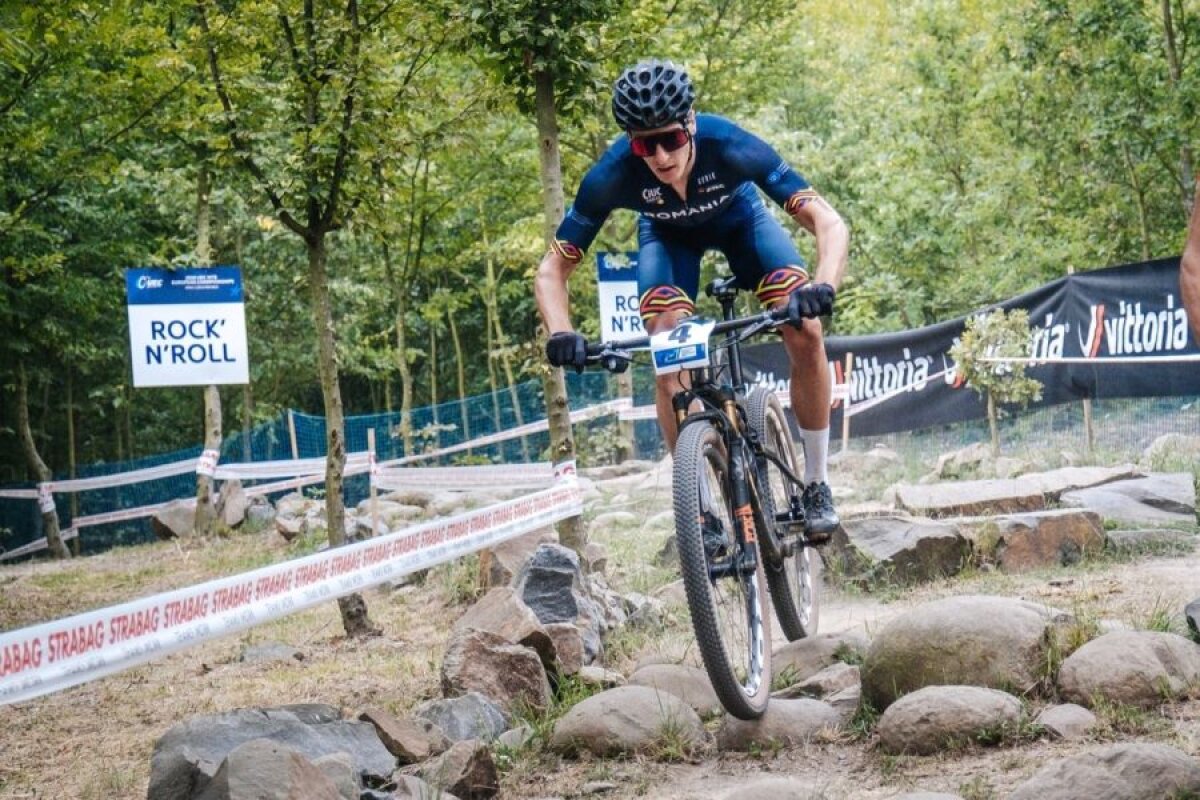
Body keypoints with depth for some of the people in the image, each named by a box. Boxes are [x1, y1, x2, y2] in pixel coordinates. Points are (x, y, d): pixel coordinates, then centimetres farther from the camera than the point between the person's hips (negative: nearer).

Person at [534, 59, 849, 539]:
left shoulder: (730, 147, -40)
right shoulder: (612, 175, -35)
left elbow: (829, 224, -40)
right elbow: (552, 270, -26)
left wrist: (822, 288, -60)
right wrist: (560, 334, -46)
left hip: (738, 219, 0)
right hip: (668, 234, 1)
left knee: (805, 333, -21)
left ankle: (816, 485, -2)